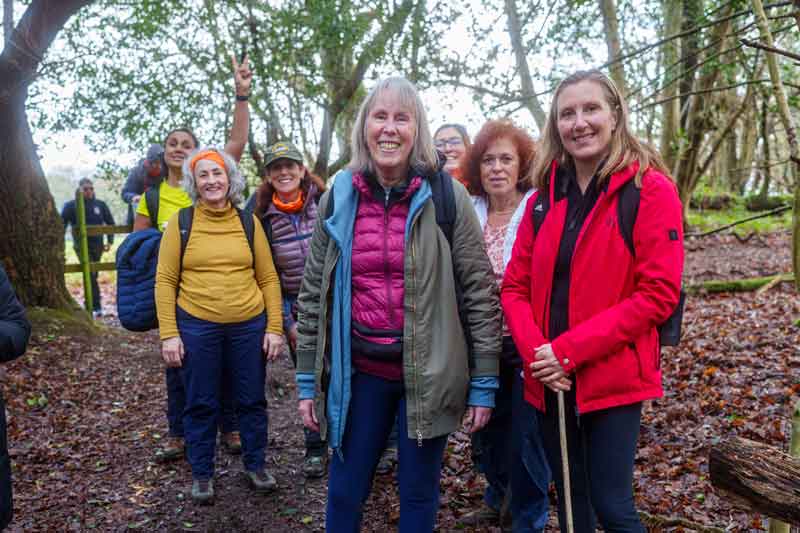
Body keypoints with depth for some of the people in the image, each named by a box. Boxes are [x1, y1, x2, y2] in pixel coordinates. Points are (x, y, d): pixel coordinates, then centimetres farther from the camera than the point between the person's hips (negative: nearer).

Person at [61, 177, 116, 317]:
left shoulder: (100, 205, 6)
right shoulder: (71, 206, -2)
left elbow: (110, 223, 15)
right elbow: (61, 225, -3)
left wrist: (110, 241, 7)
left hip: (97, 246, 3)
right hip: (81, 246, -3)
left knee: (92, 275, 11)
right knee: (91, 274, -16)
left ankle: (90, 307, 25)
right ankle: (96, 308, -14)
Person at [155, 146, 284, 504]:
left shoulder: (248, 222, 4)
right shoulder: (180, 222, 0)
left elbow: (268, 278, 5)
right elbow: (165, 281, 0)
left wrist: (274, 327, -1)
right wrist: (169, 334, -6)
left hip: (249, 326, 1)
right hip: (197, 327, -1)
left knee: (252, 400, 12)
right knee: (201, 404, 10)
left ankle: (255, 464, 32)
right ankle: (202, 474, 29)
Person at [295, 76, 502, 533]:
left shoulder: (446, 196, -8)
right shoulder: (337, 198, 0)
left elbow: (480, 292, -5)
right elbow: (314, 294, 5)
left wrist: (485, 382, -6)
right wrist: (308, 380, 6)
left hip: (428, 372, -2)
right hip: (360, 370, 2)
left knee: (419, 494, 15)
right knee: (344, 493, 14)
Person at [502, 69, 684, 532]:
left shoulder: (651, 189, -8)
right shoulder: (545, 196, 6)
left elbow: (659, 293, -15)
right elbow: (515, 286, 6)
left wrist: (569, 349, -19)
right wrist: (535, 353, -12)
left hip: (613, 377, -5)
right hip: (550, 379, 5)